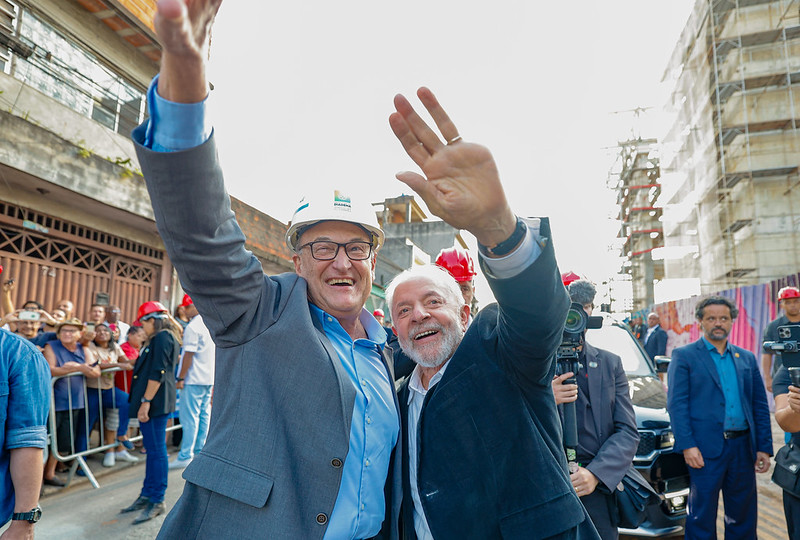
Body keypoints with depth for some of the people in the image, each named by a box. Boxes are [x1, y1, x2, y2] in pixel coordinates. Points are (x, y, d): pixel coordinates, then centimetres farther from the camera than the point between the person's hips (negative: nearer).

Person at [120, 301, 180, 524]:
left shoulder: (162, 337, -14)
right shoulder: (160, 338, 19)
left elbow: (158, 373, -21)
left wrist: (146, 401, -22)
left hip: (155, 401, -11)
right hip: (155, 402, 11)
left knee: (156, 450, -5)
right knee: (153, 449, 16)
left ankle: (157, 501, 2)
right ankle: (147, 495, 27)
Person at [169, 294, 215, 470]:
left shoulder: (193, 327, -14)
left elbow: (189, 355, -16)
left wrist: (181, 378, -10)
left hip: (193, 379, -8)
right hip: (209, 378, 8)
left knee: (189, 418, -4)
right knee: (204, 416, 12)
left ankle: (185, 457, 0)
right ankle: (199, 452, 20)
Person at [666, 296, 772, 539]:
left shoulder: (747, 358, 13)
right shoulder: (684, 356, -2)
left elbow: (760, 406, 13)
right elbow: (676, 403, -8)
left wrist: (764, 447, 5)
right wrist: (687, 445, -15)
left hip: (743, 446, 5)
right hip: (706, 448, -5)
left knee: (743, 516, 16)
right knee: (702, 515, 5)